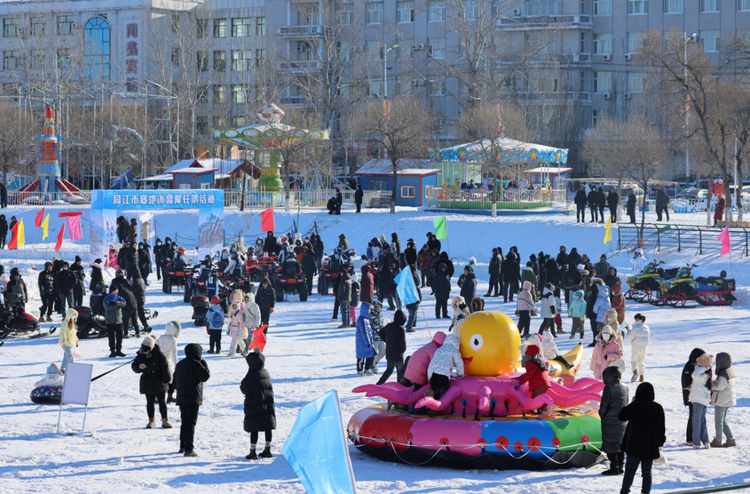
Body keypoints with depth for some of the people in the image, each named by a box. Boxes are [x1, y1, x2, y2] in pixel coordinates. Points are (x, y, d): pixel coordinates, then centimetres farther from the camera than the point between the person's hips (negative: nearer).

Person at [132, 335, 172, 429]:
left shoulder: (158, 354, -11)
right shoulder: (140, 355, 1)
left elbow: (165, 367, -10)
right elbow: (134, 366, 6)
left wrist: (166, 379, -13)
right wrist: (139, 367, -17)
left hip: (159, 383, -3)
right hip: (147, 384, 3)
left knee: (162, 402, 2)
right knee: (150, 402, 8)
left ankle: (165, 420, 9)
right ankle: (151, 420, 17)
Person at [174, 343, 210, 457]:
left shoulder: (180, 364, 13)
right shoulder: (195, 364, -14)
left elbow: (175, 381, 18)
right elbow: (205, 376, -10)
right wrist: (203, 362, -2)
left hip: (181, 399, 8)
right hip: (193, 399, -8)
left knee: (184, 422, 18)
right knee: (191, 423, -6)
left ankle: (183, 446, 24)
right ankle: (189, 449, -9)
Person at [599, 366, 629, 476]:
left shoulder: (609, 388, -18)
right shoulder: (625, 388, 5)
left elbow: (604, 405, -15)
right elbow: (626, 403, 10)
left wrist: (602, 415, 2)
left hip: (610, 421, -7)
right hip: (622, 421, 7)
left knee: (610, 445, -1)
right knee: (620, 444, 15)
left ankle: (614, 467, -3)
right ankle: (620, 466, 19)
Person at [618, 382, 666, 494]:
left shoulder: (635, 406, -14)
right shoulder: (658, 408, 1)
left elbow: (622, 416, -3)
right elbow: (661, 428, 6)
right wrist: (660, 443, 16)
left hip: (635, 446, -3)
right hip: (651, 446, 3)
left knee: (630, 470, 4)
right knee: (647, 472, 10)